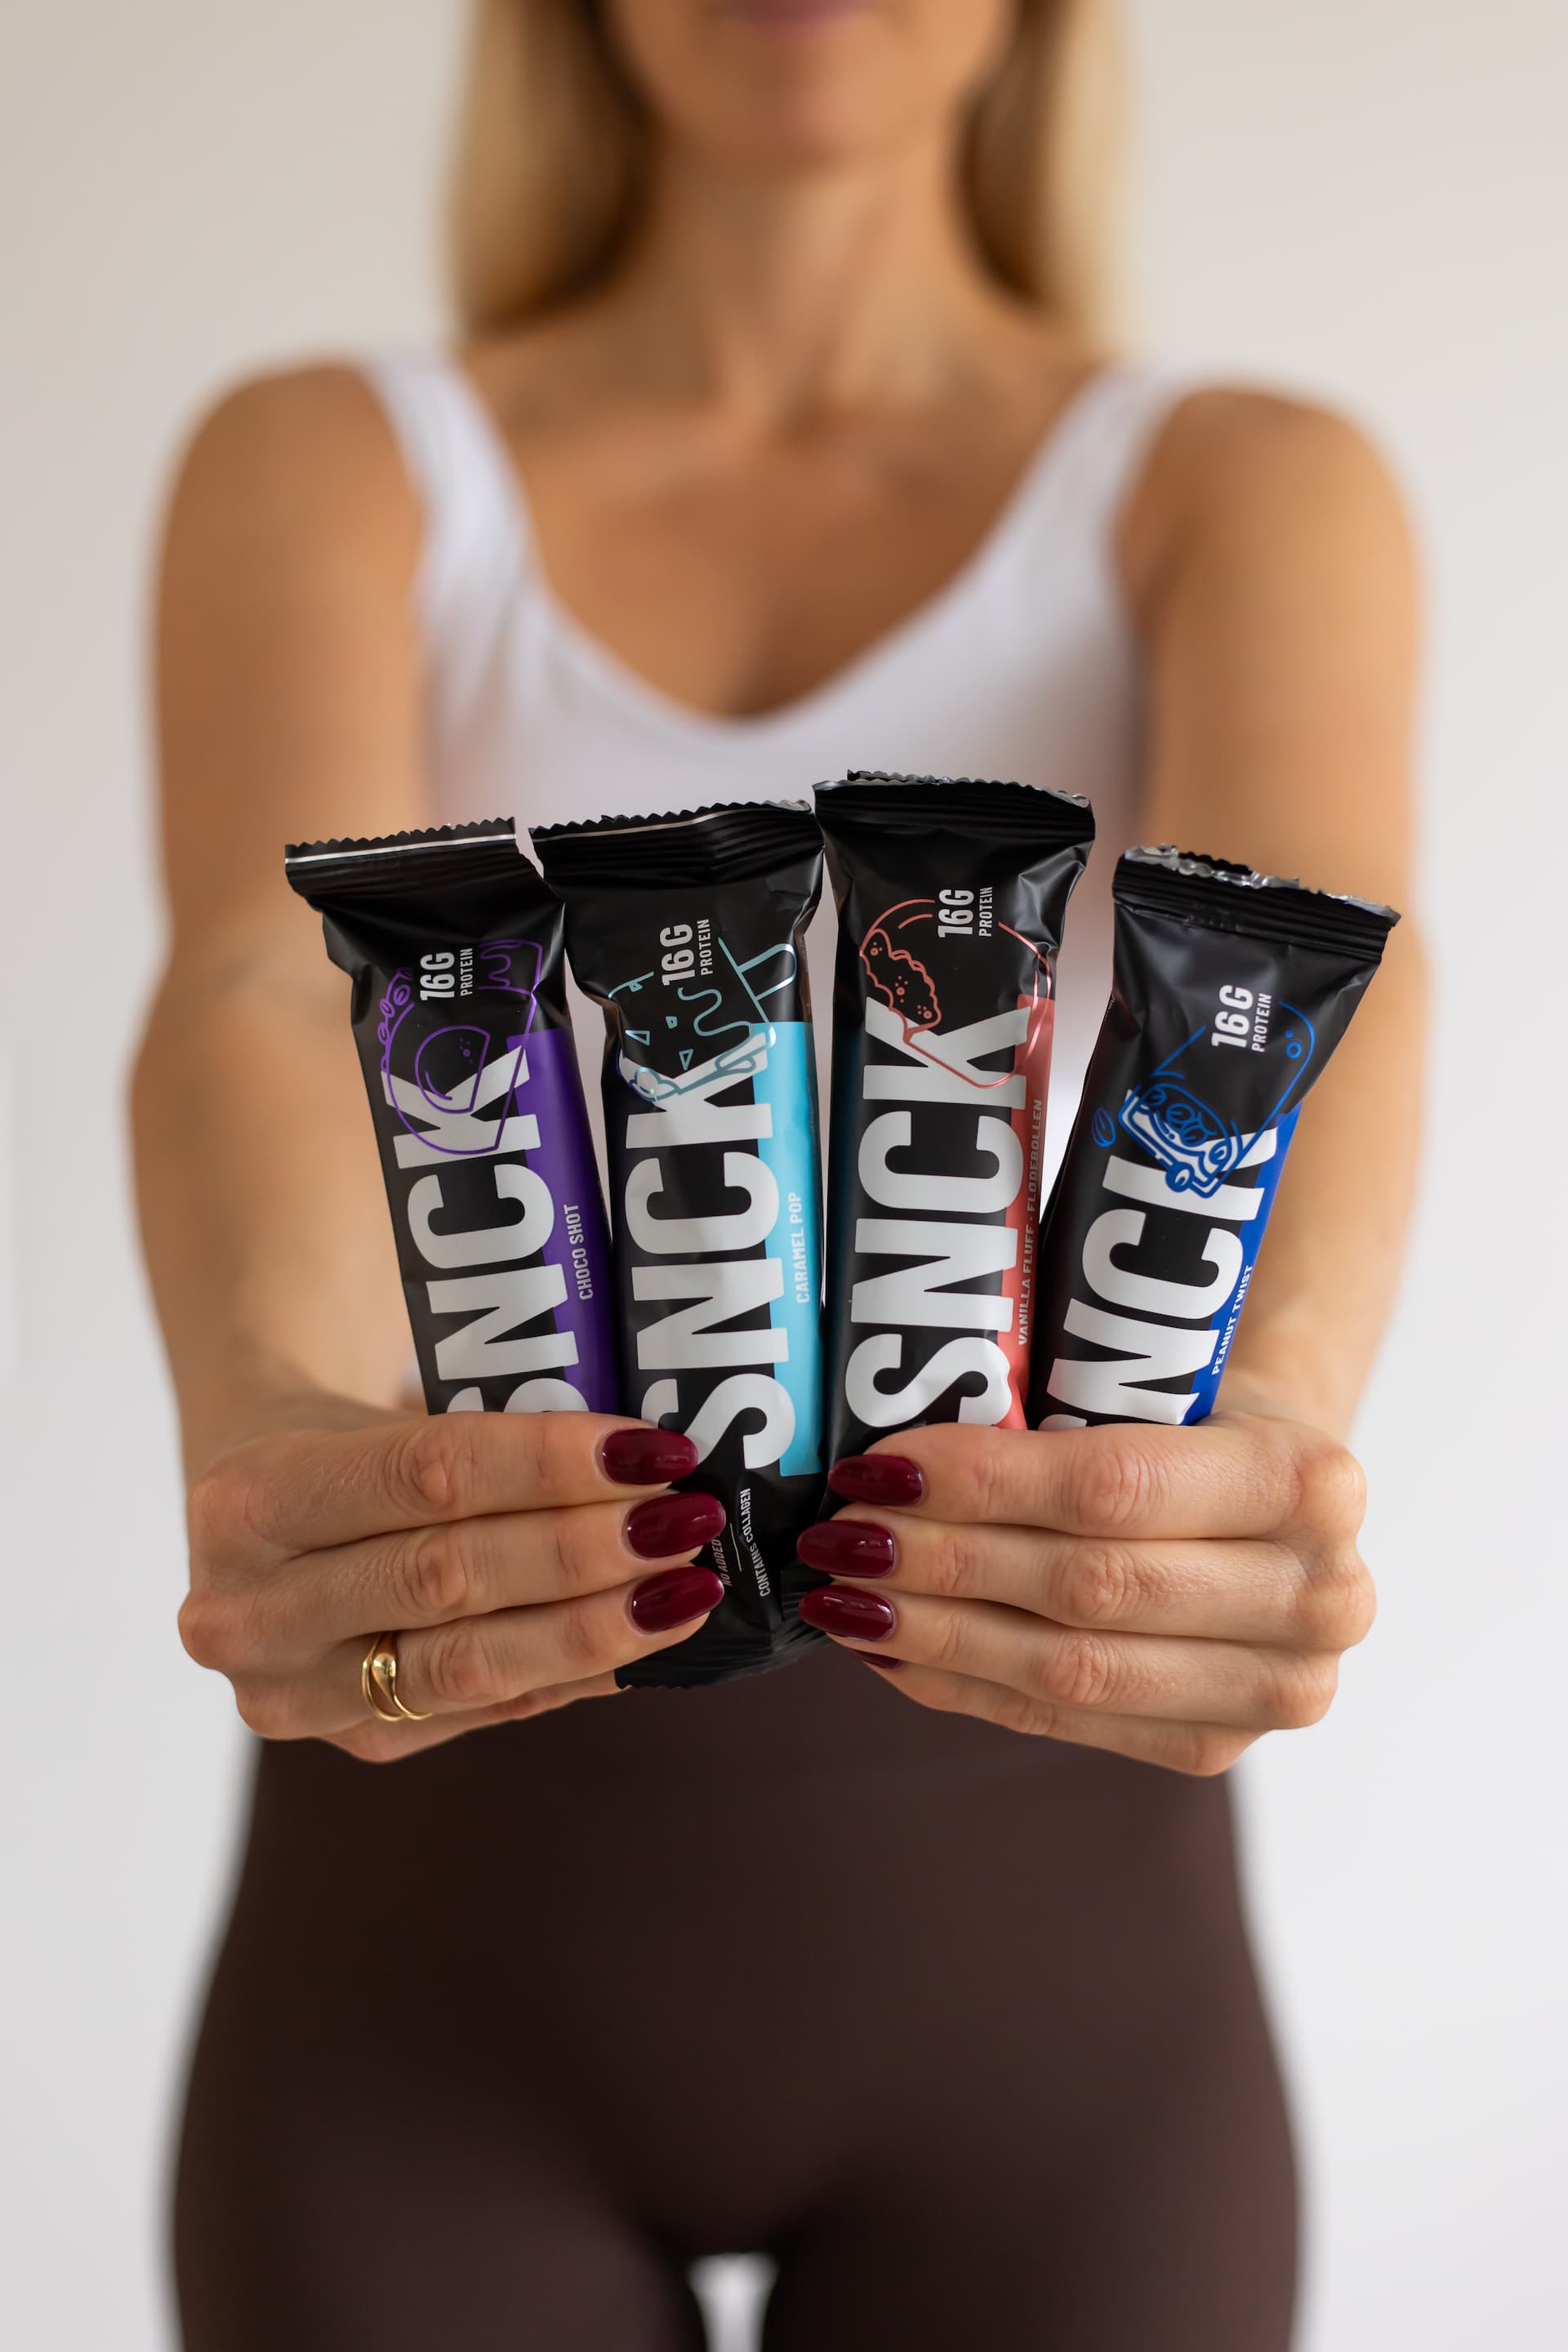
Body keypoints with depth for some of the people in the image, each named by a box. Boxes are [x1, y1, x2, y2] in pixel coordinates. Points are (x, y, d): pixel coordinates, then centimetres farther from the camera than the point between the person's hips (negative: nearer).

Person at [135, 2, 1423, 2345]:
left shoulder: (1247, 496, 0)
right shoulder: (323, 472, 0)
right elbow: (270, 996, -20)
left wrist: (1259, 1431, -44)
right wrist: (282, 1442, -42)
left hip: (1031, 1897, 0)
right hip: (431, 1900, 0)